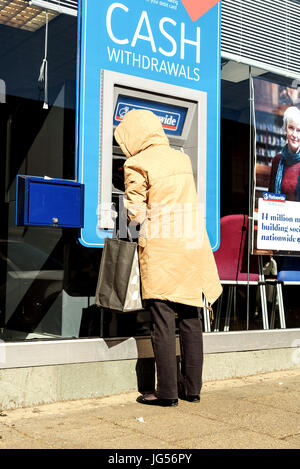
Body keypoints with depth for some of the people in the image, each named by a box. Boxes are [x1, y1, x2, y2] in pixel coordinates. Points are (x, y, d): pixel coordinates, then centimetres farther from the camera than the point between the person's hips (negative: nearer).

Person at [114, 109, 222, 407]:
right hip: (192, 246, 6)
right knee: (190, 319, 10)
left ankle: (167, 391, 4)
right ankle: (193, 387, 18)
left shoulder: (137, 165, -6)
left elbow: (135, 214, -8)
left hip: (160, 249, -6)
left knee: (163, 321, 0)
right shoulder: (182, 159, 12)